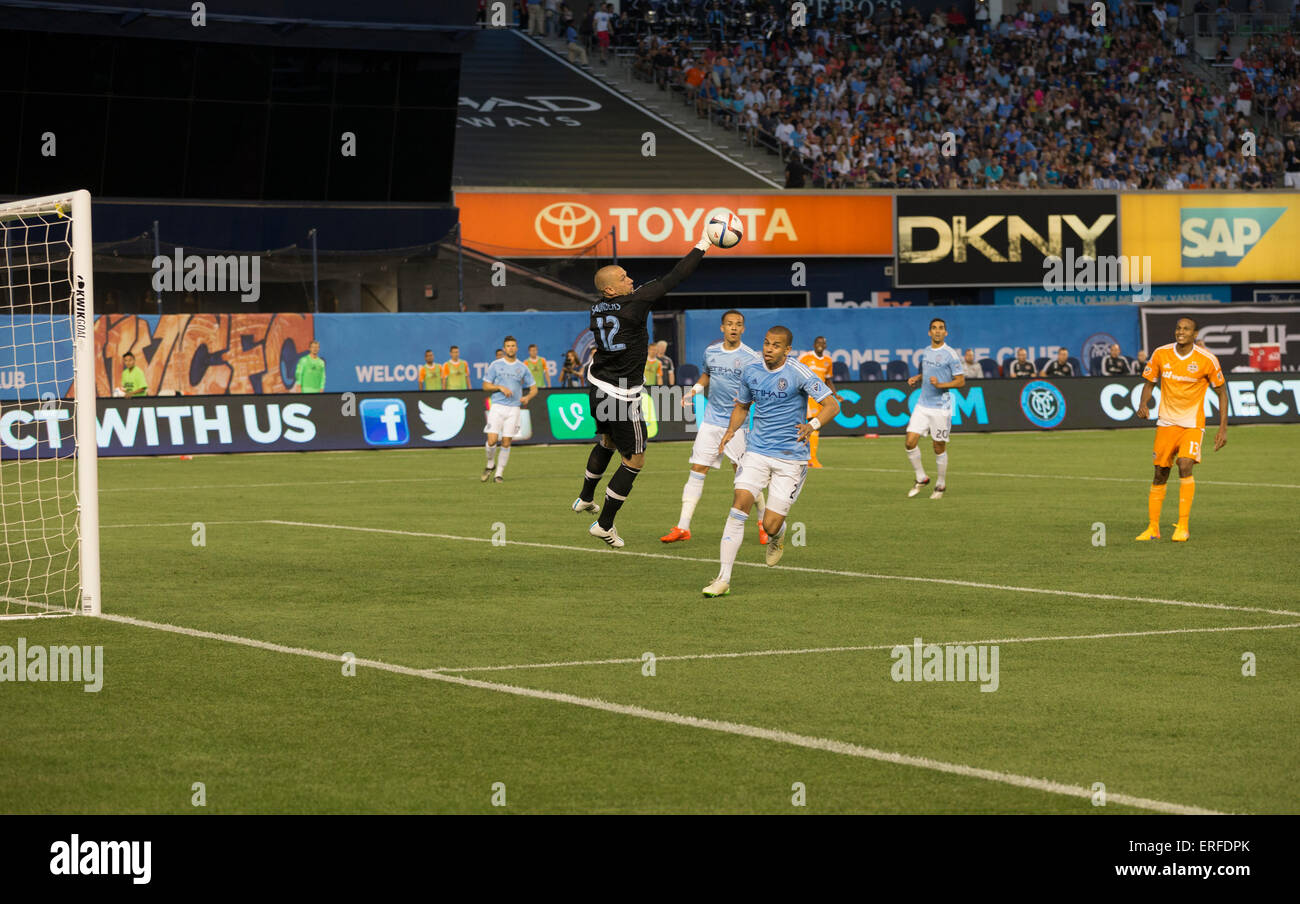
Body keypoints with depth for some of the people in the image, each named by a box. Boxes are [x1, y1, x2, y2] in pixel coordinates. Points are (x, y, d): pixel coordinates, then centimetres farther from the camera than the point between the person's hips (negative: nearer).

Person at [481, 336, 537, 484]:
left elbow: (533, 388, 13)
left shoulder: (522, 367, 9)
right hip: (497, 406, -1)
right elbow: (485, 386, 5)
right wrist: (500, 387, -12)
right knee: (492, 440, -12)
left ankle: (499, 473, 10)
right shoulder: (495, 365, 4)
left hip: (513, 409, 1)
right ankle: (490, 465, 15)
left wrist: (527, 397, -8)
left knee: (506, 443, -1)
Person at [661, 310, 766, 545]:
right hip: (712, 419, 4)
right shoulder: (711, 352, 8)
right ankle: (683, 527, -4)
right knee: (697, 470, -3)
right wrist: (695, 389, 10)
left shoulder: (751, 358, -7)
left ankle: (764, 523, 20)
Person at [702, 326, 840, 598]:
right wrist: (730, 430, 3)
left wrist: (812, 425, -30)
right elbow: (742, 405, 22)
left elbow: (831, 404, -11)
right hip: (756, 452, 3)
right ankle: (723, 579, -15)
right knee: (739, 507, -16)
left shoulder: (798, 373, -10)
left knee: (770, 526, -7)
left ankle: (777, 538, 34)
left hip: (791, 457, -3)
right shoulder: (751, 372, 5)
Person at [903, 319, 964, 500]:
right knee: (910, 442, -5)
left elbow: (960, 381, -9)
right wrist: (916, 378, 10)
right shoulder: (926, 353, 11)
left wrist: (940, 384, -23)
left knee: (939, 448, 2)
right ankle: (921, 478, 12)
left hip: (940, 408, -6)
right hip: (922, 405, 6)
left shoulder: (950, 354, -9)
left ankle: (941, 485, 18)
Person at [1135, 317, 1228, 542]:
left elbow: (1222, 392, 1)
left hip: (1192, 424, -3)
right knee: (1160, 474, 5)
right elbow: (1149, 382, 10)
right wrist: (1143, 403, -11)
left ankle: (1183, 526, -16)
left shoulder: (1207, 360, -9)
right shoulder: (1161, 354, -2)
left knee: (1185, 466, -23)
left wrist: (1223, 428, -3)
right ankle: (1153, 528, 17)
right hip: (1166, 423, 3)